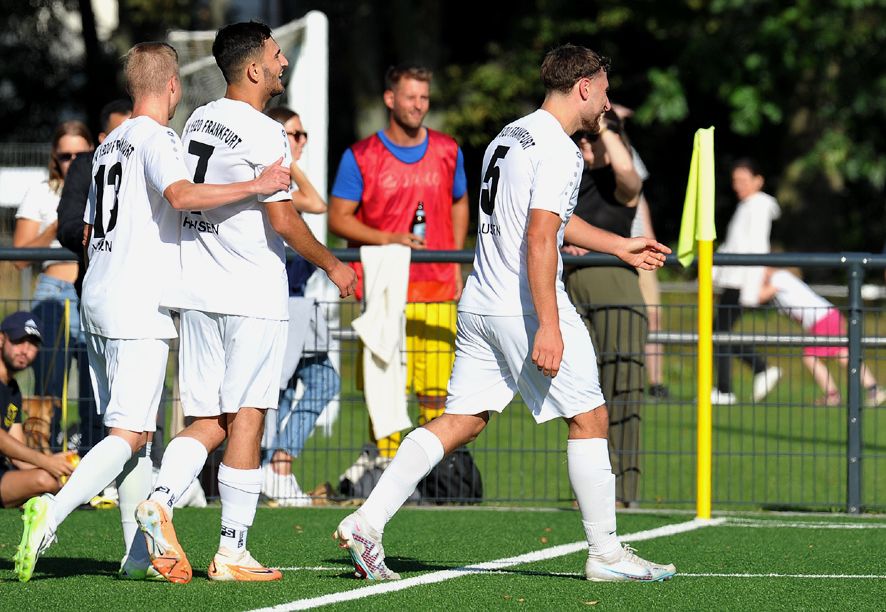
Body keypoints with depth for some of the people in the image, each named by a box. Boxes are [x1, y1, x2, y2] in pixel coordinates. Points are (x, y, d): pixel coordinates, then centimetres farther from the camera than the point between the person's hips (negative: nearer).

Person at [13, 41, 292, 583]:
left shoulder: (110, 146, 19)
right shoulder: (158, 139, -7)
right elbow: (181, 194, -27)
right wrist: (256, 186, -23)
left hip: (98, 298, 9)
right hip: (139, 308, -9)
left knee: (136, 434, 9)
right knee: (130, 434, -11)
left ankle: (139, 555, 8)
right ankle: (52, 513, -24)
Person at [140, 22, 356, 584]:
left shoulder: (199, 122, 11)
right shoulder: (263, 133, -13)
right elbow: (283, 220, -16)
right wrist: (332, 265, -3)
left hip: (197, 291, 7)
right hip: (252, 295, -7)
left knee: (208, 421, 9)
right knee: (246, 418, -2)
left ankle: (161, 499, -16)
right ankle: (233, 552, -1)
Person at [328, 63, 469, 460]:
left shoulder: (447, 152, 11)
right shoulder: (360, 157, 0)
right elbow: (338, 218, 0)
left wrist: (455, 263, 13)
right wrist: (389, 240, -14)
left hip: (438, 289, 3)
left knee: (436, 389, -1)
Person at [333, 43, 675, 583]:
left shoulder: (511, 136, 18)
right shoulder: (558, 150, -12)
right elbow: (539, 239, -21)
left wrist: (621, 247, 41)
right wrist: (548, 326, -24)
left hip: (479, 305, 9)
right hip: (527, 309, -9)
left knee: (461, 422, 7)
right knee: (589, 418, 3)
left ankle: (366, 523, -3)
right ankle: (606, 554, 6)